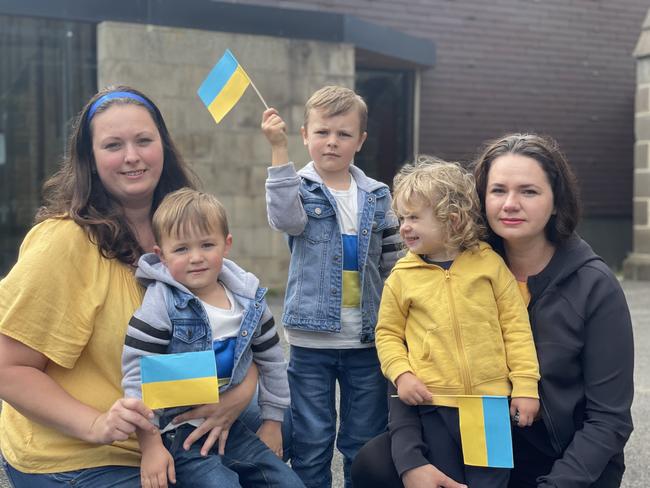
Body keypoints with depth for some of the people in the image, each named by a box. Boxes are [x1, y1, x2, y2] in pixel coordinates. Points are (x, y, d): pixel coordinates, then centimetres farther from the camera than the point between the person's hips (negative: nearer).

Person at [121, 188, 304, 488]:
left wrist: (272, 420, 16)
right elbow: (137, 373, -15)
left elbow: (271, 360, 13)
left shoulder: (249, 299, 1)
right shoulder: (161, 303, -14)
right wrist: (150, 445, -17)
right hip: (179, 432, -5)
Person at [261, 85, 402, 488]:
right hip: (311, 339, -2)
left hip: (367, 339, 3)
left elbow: (392, 264, 11)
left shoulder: (377, 197, 7)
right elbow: (286, 217, -25)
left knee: (366, 444, 13)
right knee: (311, 444, 8)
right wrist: (279, 149, -30)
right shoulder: (299, 188, -1)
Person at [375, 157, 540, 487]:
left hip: (492, 401, -1)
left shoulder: (489, 263, -3)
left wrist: (525, 386, -3)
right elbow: (388, 333, 8)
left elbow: (515, 326, 0)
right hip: (433, 406, 1)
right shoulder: (402, 276, 0)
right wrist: (400, 373, -8)